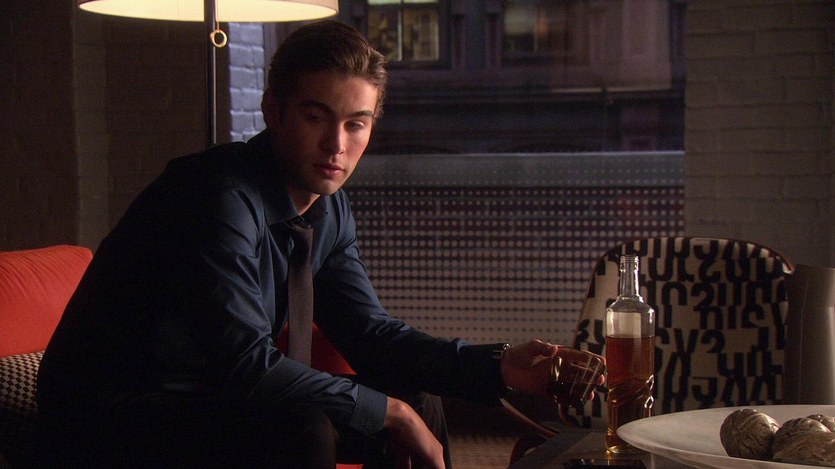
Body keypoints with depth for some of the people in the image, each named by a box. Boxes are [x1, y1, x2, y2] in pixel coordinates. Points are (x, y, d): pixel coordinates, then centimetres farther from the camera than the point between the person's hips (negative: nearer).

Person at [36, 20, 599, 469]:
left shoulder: (329, 209, 3)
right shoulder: (219, 198, -25)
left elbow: (371, 332, 4)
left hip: (214, 404, 9)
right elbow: (247, 366, -31)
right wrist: (390, 413, -21)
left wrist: (499, 367, -10)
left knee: (420, 401, 6)